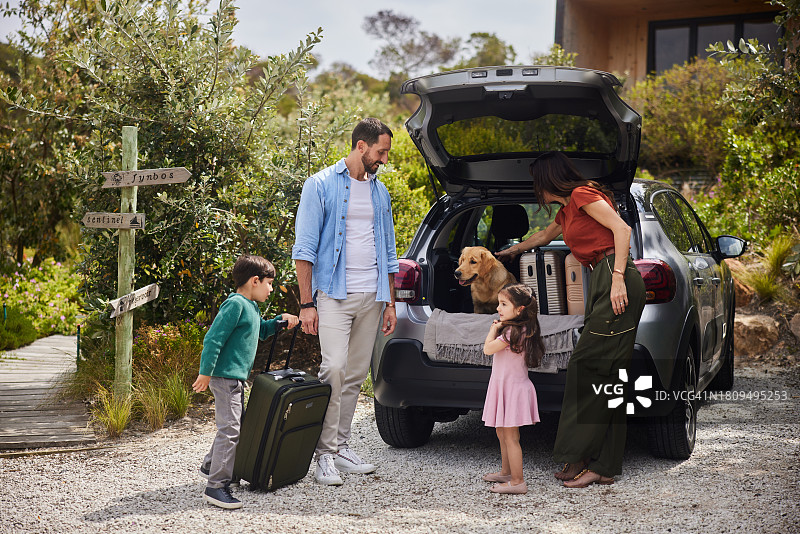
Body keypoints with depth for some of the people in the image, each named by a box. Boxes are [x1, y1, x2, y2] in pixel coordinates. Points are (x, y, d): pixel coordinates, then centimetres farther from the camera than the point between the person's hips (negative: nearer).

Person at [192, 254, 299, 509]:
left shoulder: (251, 307, 16)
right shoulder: (235, 305, -16)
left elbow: (261, 330, 36)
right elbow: (213, 339, -20)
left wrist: (281, 320, 19)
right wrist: (206, 373, -21)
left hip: (237, 378, 11)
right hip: (225, 377, -11)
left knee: (231, 426, 20)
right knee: (229, 429, -13)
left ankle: (210, 466, 36)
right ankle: (216, 486, -12)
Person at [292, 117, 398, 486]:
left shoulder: (380, 192, 16)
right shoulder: (321, 185, -3)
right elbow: (305, 248, -6)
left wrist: (389, 302, 15)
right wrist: (306, 303, -11)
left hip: (371, 296, 6)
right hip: (333, 294, -6)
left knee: (355, 375, 7)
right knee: (334, 369, -16)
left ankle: (342, 447, 16)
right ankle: (326, 454, -9)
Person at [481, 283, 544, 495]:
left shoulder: (513, 331, -22)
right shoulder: (520, 329, 8)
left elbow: (488, 349, -18)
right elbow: (493, 348, 17)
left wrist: (493, 329, -6)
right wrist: (497, 328, 6)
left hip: (512, 388, -10)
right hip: (505, 385, 10)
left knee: (510, 436, -6)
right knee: (502, 432, 22)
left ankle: (517, 481, -2)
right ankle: (506, 472, 35)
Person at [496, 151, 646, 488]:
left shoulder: (583, 195, -3)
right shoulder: (566, 211, 26)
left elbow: (622, 229, -14)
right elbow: (543, 236, 47)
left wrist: (618, 277, -21)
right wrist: (511, 251, 63)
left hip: (617, 282, -9)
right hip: (602, 284, 9)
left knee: (587, 367, -11)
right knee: (607, 373, 3)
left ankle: (577, 458, -9)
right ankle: (603, 466, 2)